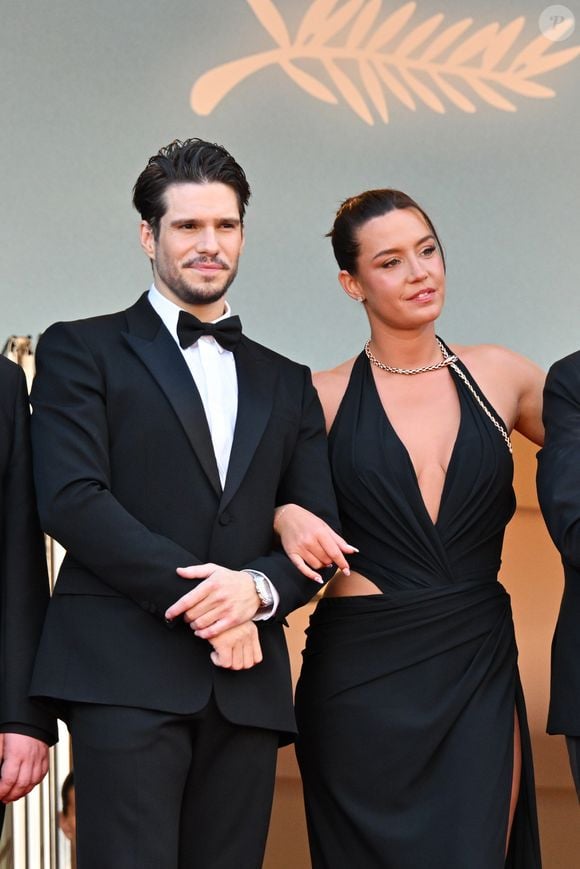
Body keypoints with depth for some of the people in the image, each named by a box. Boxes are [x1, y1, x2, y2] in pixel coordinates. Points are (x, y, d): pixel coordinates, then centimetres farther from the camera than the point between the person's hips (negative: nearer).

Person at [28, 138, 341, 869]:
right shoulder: (82, 351, 8)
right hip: (125, 674, -4)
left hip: (246, 686, 4)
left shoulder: (286, 384, 22)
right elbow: (71, 500, -6)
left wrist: (257, 588, -8)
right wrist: (197, 599, -11)